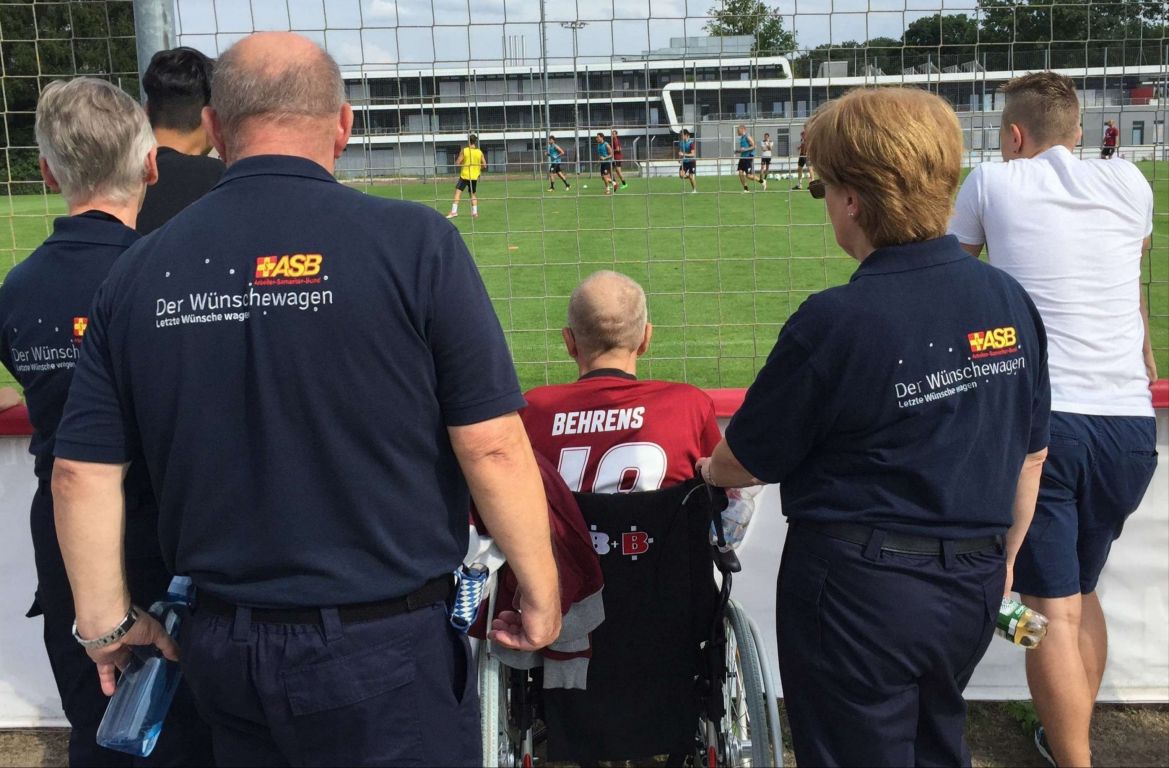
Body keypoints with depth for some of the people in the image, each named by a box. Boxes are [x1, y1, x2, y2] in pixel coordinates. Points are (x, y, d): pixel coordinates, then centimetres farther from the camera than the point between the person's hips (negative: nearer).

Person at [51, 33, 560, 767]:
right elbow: (492, 447, -14)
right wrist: (541, 589, 0)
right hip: (383, 647, -3)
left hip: (220, 646, 4)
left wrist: (108, 619, 14)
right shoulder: (412, 241, -14)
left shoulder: (141, 271, -2)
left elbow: (82, 472, 1)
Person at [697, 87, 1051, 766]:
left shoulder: (836, 322, -22)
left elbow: (745, 462, -10)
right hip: (973, 586, 6)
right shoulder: (1012, 302, -3)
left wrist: (705, 470, 12)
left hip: (862, 591, -6)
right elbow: (1031, 456, 7)